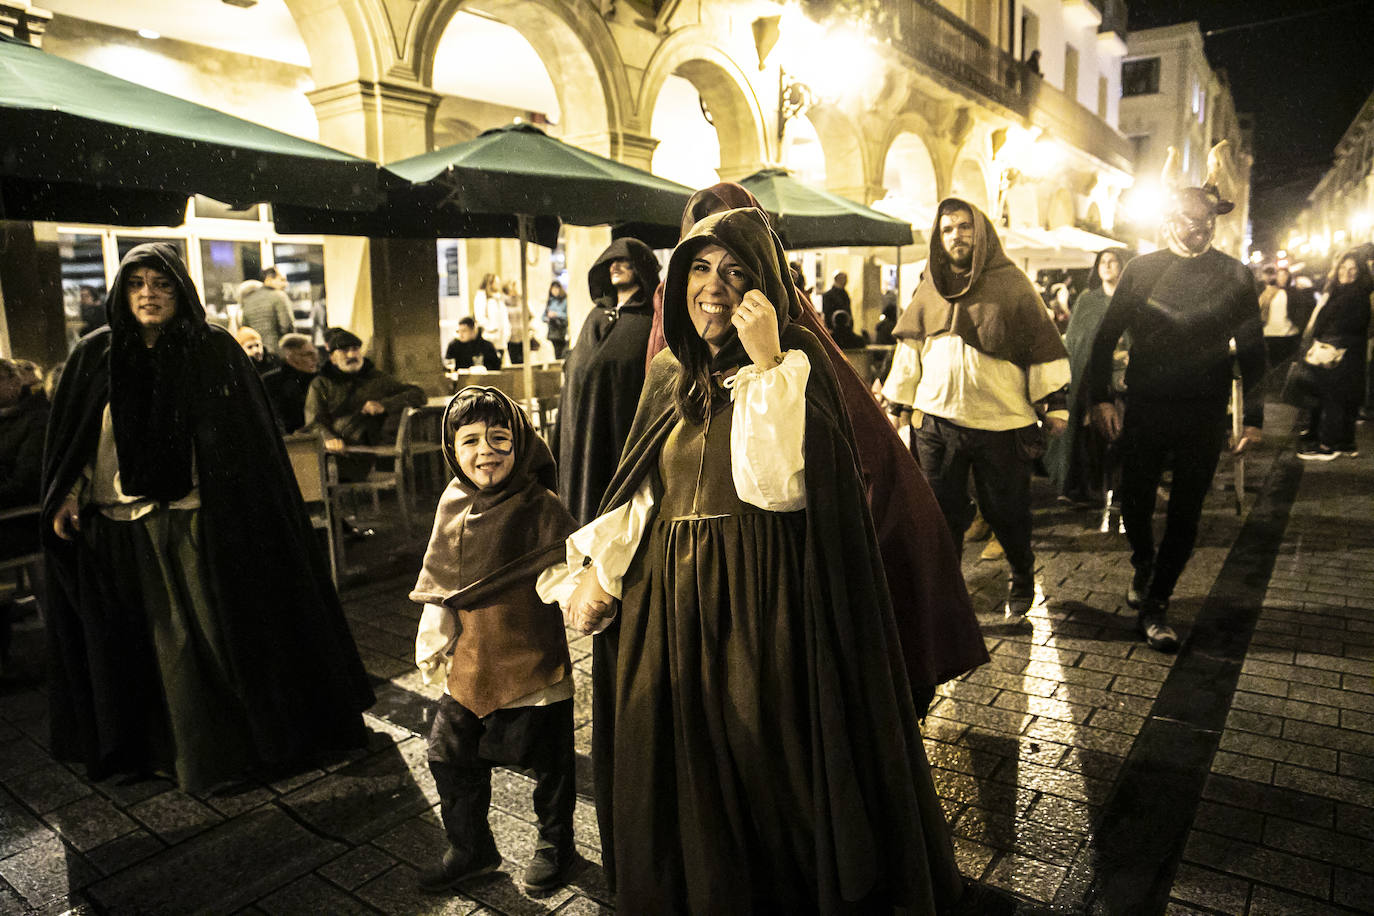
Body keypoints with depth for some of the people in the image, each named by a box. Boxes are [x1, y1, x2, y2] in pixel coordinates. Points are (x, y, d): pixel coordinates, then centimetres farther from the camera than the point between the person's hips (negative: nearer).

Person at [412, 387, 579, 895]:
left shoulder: (540, 508, -15)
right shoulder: (453, 504, 2)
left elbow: (561, 570, -17)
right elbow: (438, 581, 12)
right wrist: (432, 642, 12)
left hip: (532, 659, -5)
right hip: (469, 661, 5)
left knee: (548, 759, 11)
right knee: (450, 755, 14)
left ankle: (555, 843, 37)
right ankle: (470, 847, 38)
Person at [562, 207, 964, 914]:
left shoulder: (797, 360, -7)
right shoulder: (674, 373, 11)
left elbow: (780, 484, -23)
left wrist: (765, 363, -22)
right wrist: (600, 568, 6)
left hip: (761, 602, -6)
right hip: (670, 602, 6)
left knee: (763, 772, 6)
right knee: (684, 776, 17)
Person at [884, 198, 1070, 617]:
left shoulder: (1011, 283, 0)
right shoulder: (930, 286, 10)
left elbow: (1043, 343, 0)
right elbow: (909, 348, 15)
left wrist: (1054, 404, -4)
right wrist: (899, 403, 14)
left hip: (1002, 423, -3)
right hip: (939, 421, 3)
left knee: (1006, 511, 9)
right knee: (942, 512, 8)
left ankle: (1022, 576, 36)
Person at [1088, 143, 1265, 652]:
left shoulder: (1234, 276, 1)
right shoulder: (1141, 270, 2)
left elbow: (1251, 351, 4)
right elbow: (1106, 336, 3)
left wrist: (1254, 416, 1)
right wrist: (1100, 396, -7)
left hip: (1204, 417, 0)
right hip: (1144, 409, 0)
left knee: (1185, 514, 4)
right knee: (1134, 502, 5)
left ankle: (1155, 603, 18)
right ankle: (1143, 563, 37)